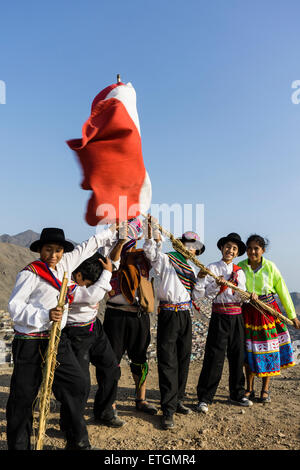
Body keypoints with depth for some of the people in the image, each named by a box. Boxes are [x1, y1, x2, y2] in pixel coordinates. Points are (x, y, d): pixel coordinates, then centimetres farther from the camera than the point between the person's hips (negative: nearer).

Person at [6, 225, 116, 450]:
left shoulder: (65, 264, 8)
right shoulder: (31, 272, -12)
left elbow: (86, 248, 21)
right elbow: (14, 305, -17)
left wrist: (110, 231, 32)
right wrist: (45, 314, -30)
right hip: (30, 344, -7)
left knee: (77, 384, 10)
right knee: (23, 397, 3)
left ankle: (78, 442, 27)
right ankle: (18, 445, 24)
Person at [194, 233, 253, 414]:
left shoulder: (239, 271, 12)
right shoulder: (212, 268, 1)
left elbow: (241, 297, 3)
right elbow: (207, 294, -5)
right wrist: (217, 284, -21)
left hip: (237, 317, 4)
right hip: (219, 316, -4)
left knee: (237, 355, 11)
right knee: (214, 356, -5)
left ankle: (237, 394, 28)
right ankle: (204, 398, 6)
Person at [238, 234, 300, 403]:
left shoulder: (270, 267, -7)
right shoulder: (240, 267, -5)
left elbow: (283, 291, 0)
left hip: (268, 311, 0)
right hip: (248, 312, 1)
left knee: (268, 350, 5)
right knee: (249, 350, 8)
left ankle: (265, 390, 23)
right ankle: (249, 389, 25)